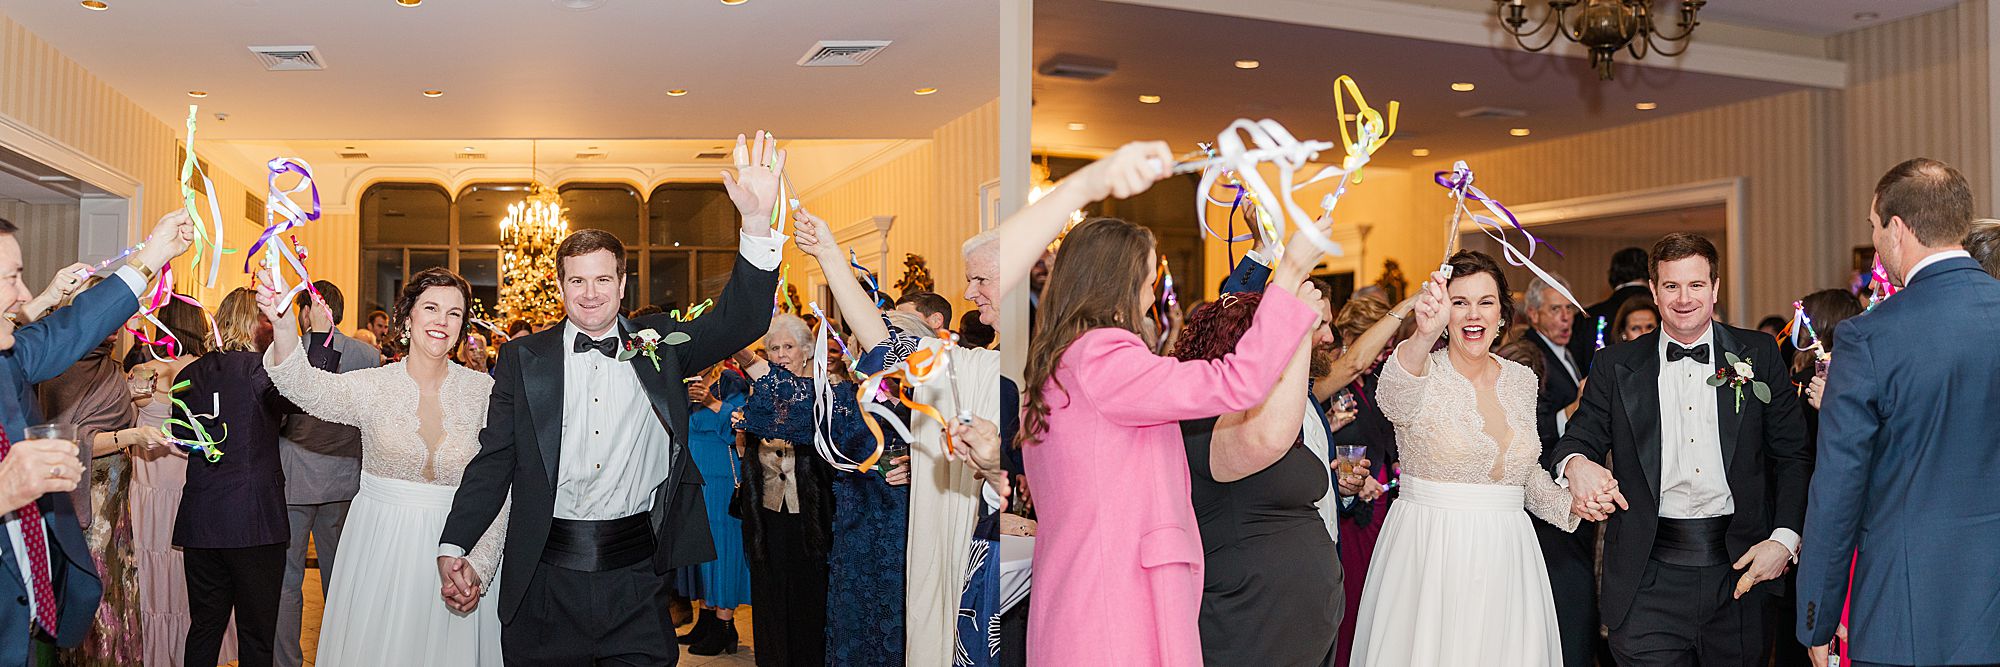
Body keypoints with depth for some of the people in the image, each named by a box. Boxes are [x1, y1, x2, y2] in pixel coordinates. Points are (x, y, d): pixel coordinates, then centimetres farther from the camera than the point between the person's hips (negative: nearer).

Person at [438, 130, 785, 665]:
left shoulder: (658, 345, 5)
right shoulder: (523, 359, 5)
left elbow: (739, 320, -7)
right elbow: (493, 461, 5)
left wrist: (757, 221, -22)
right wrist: (453, 548, -7)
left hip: (636, 577, 0)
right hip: (547, 576, 0)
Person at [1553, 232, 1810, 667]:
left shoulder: (1759, 356, 7)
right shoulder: (1617, 366, 7)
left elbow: (1793, 456, 7)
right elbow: (1580, 439, 4)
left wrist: (1785, 538, -6)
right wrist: (1576, 464, -21)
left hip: (1738, 569, 1)